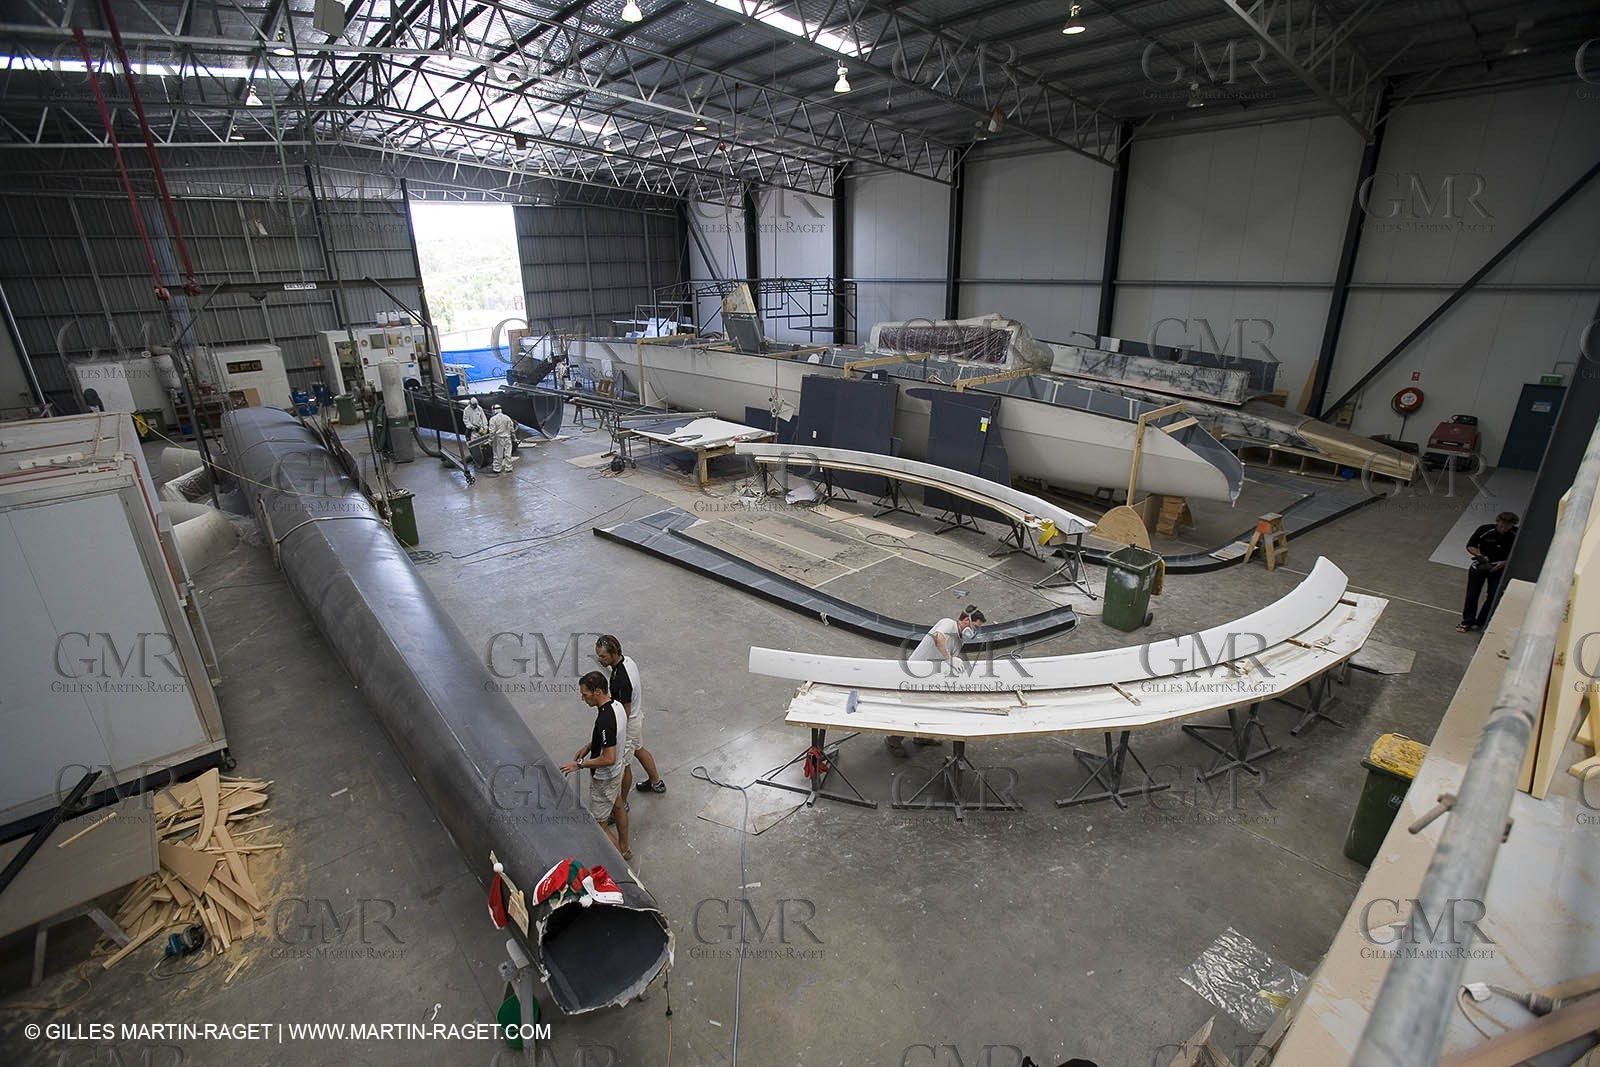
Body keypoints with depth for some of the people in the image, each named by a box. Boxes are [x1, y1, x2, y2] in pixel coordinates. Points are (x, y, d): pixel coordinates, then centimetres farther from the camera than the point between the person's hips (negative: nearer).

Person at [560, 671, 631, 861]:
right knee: (617, 806, 26)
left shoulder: (604, 720, -36)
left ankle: (621, 859, 21)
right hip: (617, 770, 9)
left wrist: (580, 764, -24)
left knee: (598, 825, 7)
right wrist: (588, 747, 8)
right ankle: (624, 848, 45)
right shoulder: (615, 705, -7)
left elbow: (609, 759, -33)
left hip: (604, 777, -9)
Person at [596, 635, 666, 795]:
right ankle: (656, 783, 48)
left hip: (628, 724, -9)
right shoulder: (627, 660, -9)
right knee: (638, 749, 30)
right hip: (637, 715, 9)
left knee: (623, 764, 12)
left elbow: (625, 712, -27)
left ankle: (622, 804, 32)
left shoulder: (620, 679, -36)